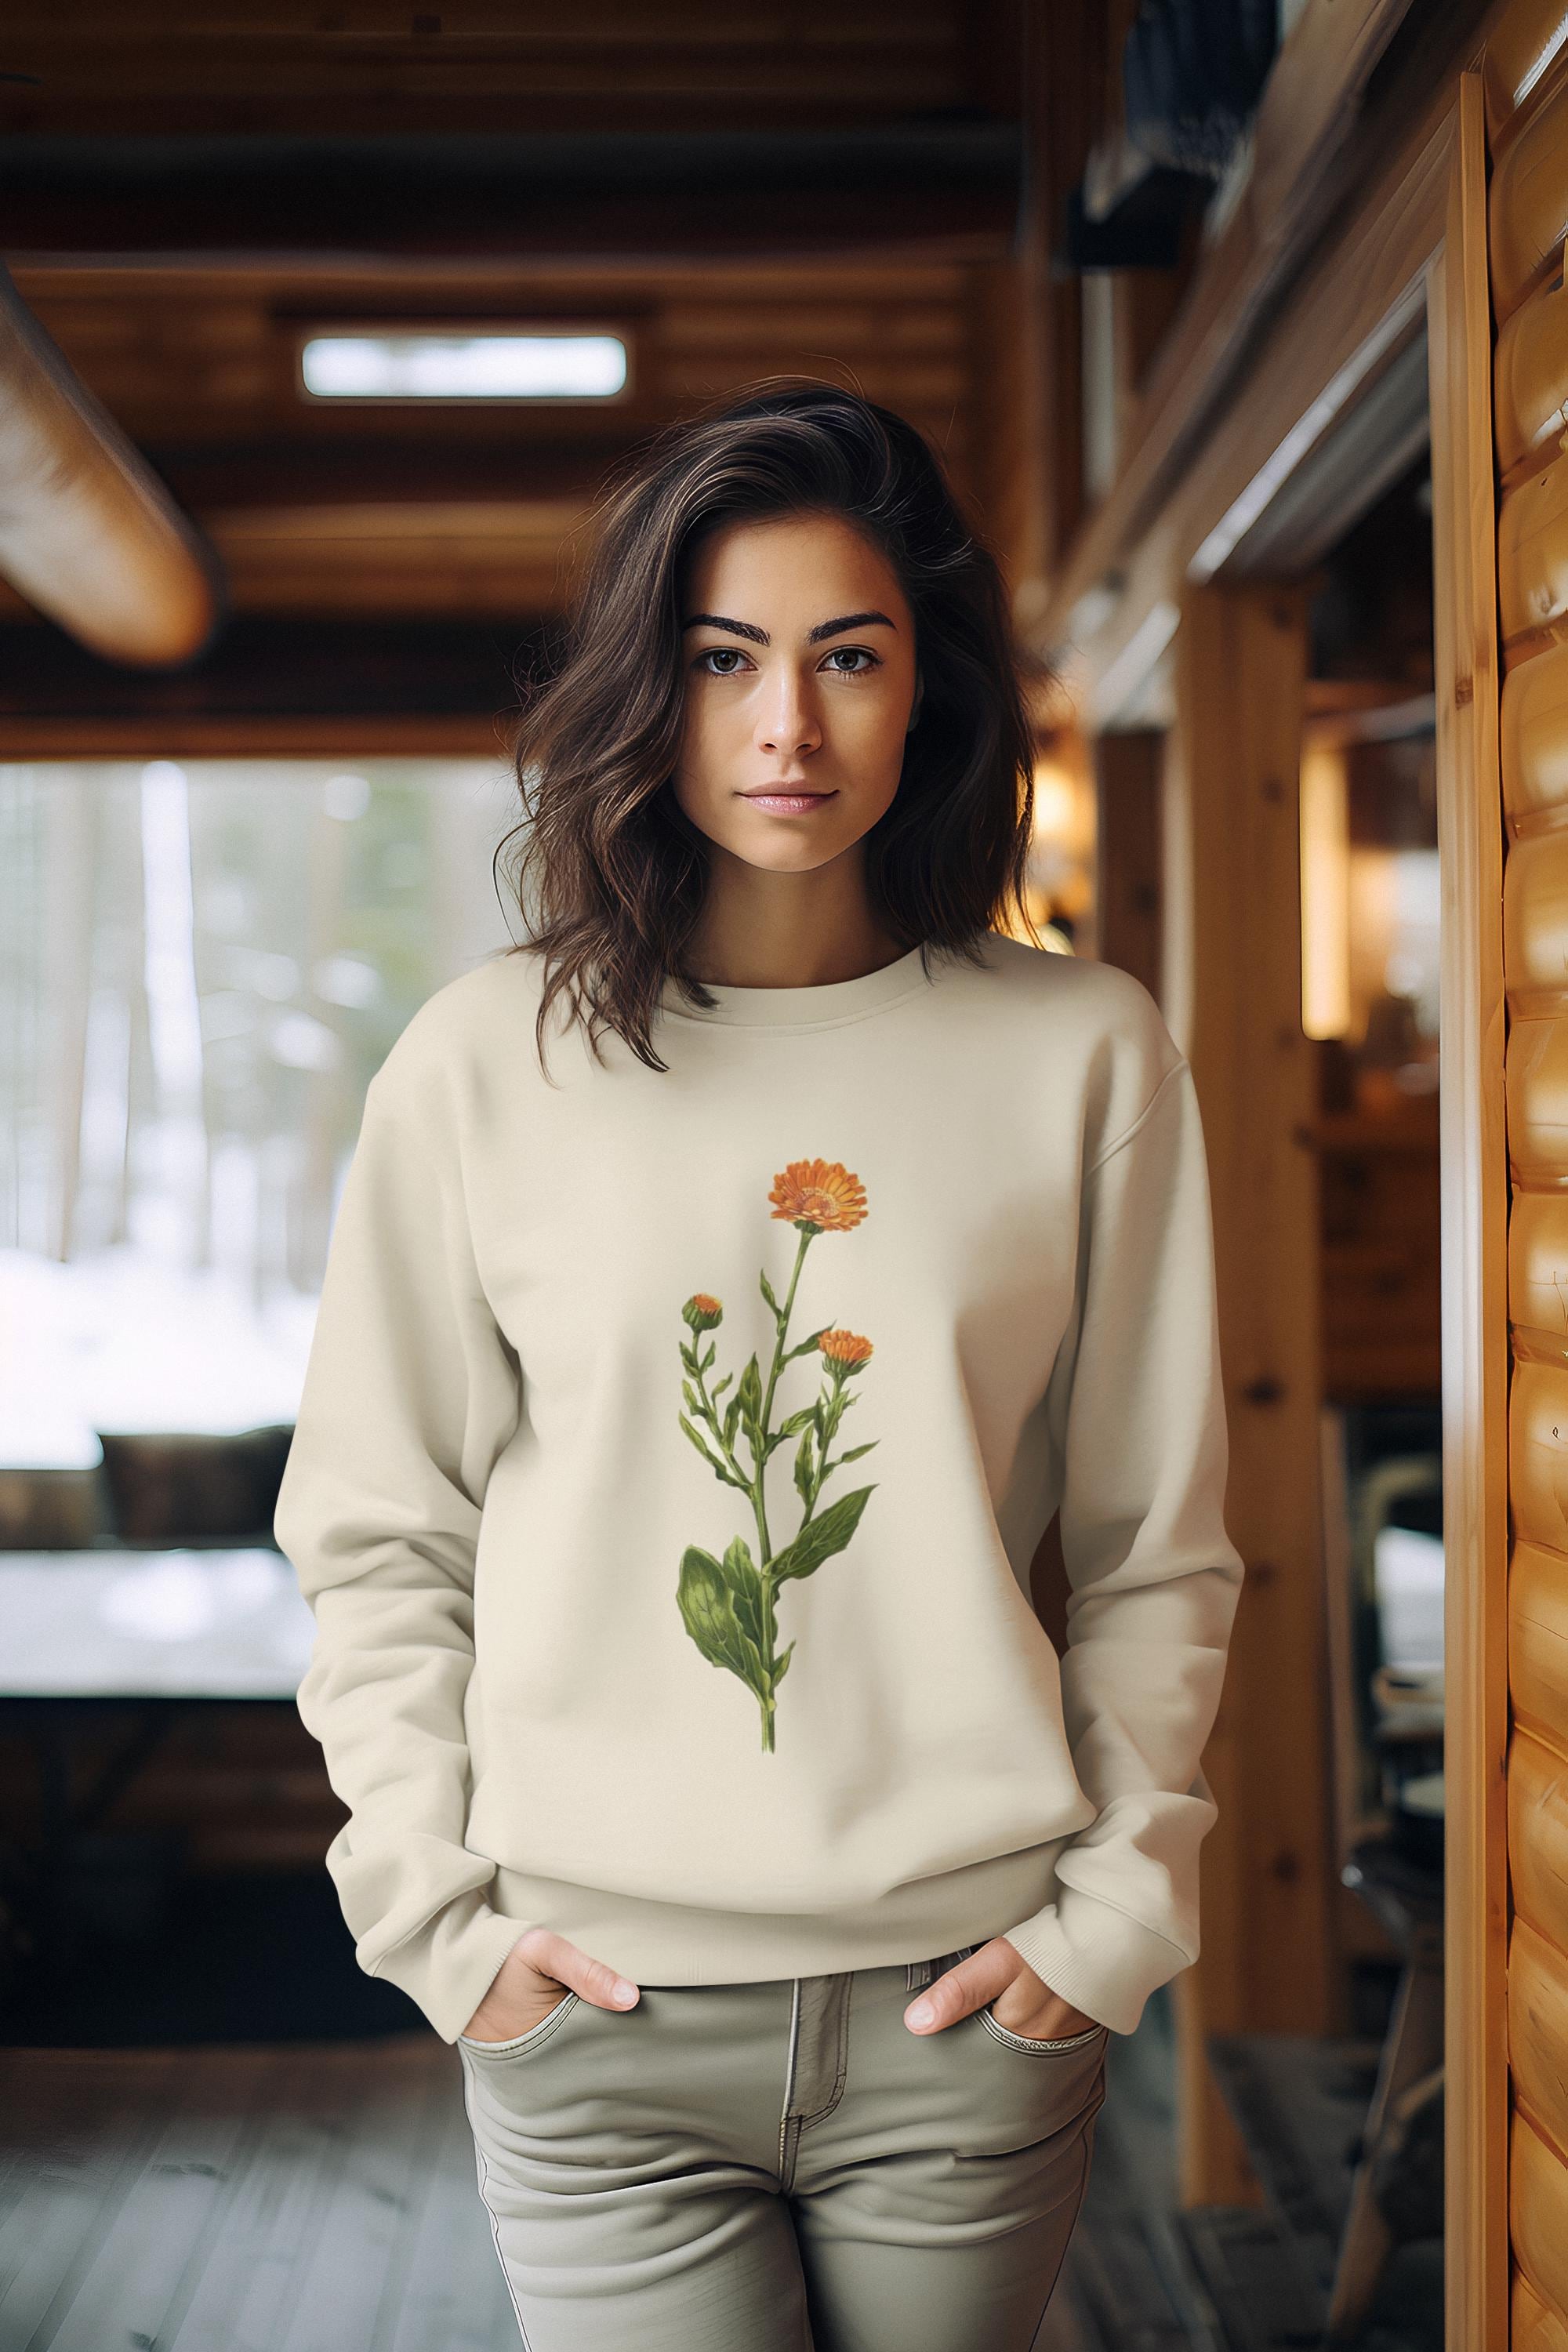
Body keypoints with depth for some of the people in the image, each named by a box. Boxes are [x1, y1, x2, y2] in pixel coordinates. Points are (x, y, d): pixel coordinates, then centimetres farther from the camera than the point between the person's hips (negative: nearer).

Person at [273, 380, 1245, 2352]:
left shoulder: (1084, 1058, 1)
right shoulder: (485, 1063, 0)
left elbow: (1154, 1546, 5)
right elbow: (374, 1539, 5)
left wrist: (1118, 1907, -1)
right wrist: (438, 1915, -1)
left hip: (970, 2002, 1)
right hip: (598, 2012, -1)